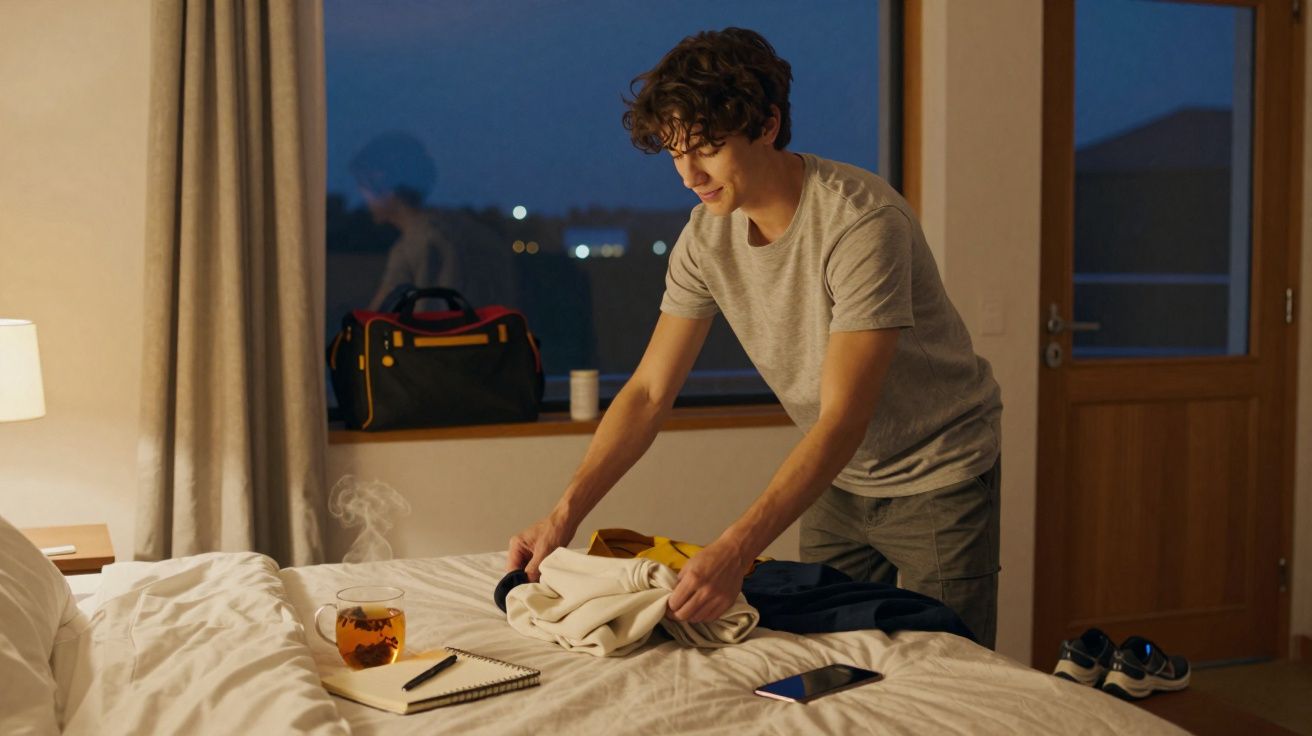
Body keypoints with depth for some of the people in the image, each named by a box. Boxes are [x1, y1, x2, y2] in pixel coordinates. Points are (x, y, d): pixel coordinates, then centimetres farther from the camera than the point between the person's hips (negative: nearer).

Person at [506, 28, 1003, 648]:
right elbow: (648, 392, -6)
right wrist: (565, 513, -17)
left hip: (937, 479, -5)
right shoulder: (706, 236, -9)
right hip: (839, 478, 6)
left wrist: (735, 549, -41)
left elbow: (843, 418, -33)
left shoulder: (861, 220, -29)